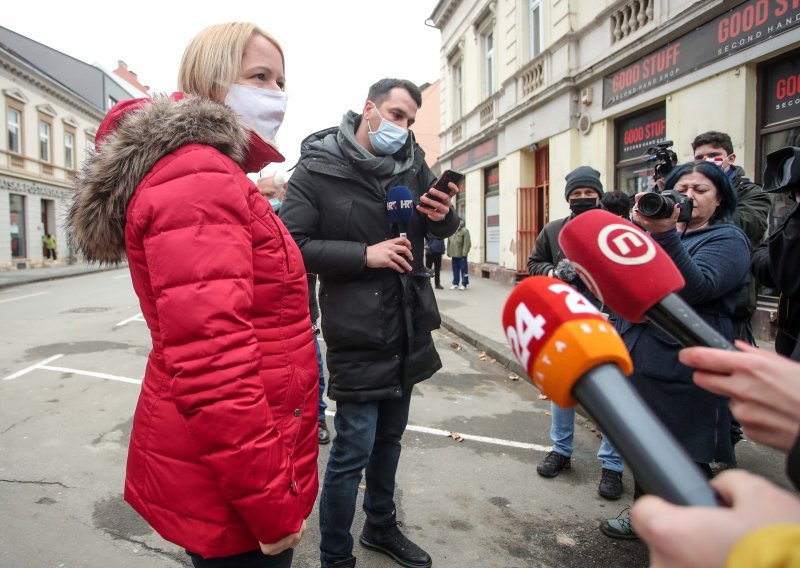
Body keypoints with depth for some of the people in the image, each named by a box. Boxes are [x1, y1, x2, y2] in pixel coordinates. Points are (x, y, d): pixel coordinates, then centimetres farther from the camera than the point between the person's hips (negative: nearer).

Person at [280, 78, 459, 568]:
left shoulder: (411, 161, 5)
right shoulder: (317, 168, -8)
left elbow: (441, 230, 12)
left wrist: (443, 213, -11)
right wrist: (365, 254, -22)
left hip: (408, 328, 6)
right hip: (357, 332, -6)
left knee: (390, 438, 21)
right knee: (353, 451, 0)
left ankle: (381, 525, 43)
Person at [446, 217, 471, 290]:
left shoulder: (465, 231, -7)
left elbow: (467, 243, -13)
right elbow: (449, 242, 19)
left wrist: (464, 253, -17)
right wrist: (449, 252, 13)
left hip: (461, 255, -6)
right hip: (454, 254, 6)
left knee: (463, 269, 1)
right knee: (455, 270, 12)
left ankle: (464, 284, 9)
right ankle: (455, 283, 20)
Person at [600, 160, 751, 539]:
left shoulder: (728, 239, -4)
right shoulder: (660, 229, 17)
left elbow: (695, 288, -25)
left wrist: (663, 236, -35)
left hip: (684, 370, -7)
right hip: (639, 361, 7)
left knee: (687, 459, 3)